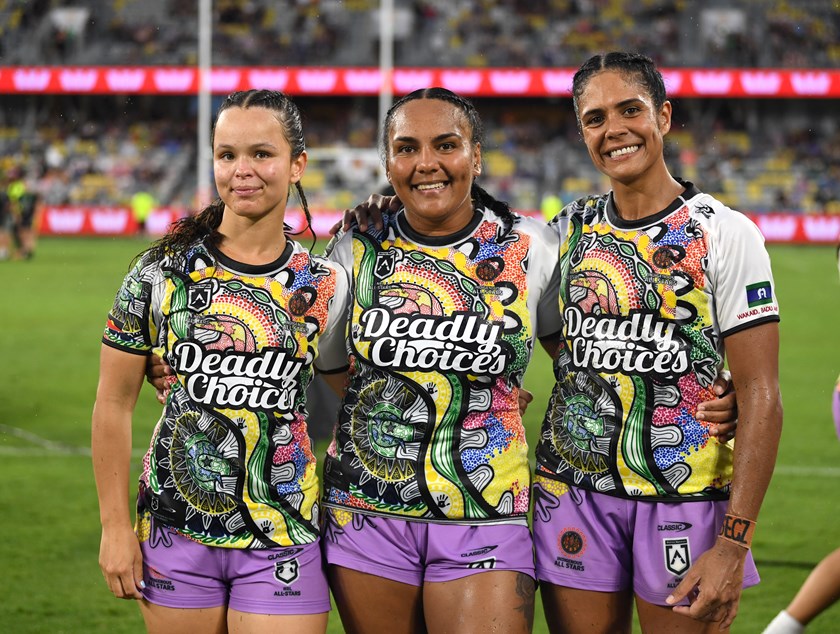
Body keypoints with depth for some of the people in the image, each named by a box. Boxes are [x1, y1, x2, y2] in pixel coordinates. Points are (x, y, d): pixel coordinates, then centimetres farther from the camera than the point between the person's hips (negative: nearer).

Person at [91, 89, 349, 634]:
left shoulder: (323, 286, 1)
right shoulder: (163, 271, -3)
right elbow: (114, 404, 2)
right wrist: (115, 527, 0)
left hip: (283, 544, 0)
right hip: (176, 532, 0)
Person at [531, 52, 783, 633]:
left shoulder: (724, 233, -6)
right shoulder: (568, 230, 8)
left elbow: (761, 396, -10)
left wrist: (734, 544, -17)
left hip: (685, 495, -4)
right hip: (574, 491, 4)